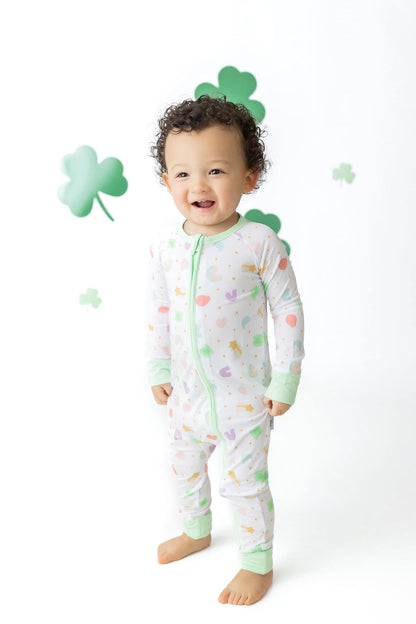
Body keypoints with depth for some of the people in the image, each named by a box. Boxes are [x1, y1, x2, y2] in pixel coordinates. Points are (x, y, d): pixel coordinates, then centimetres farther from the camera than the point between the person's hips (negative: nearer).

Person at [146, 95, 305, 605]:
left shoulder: (261, 245, -18)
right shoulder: (165, 249, -7)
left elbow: (288, 310, -11)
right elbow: (158, 312, 5)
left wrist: (285, 380, -9)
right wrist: (158, 370, 7)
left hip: (244, 394, -5)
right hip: (187, 392, 5)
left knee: (244, 482, 8)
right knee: (184, 468, 24)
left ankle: (258, 564, 33)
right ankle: (196, 531, 52)